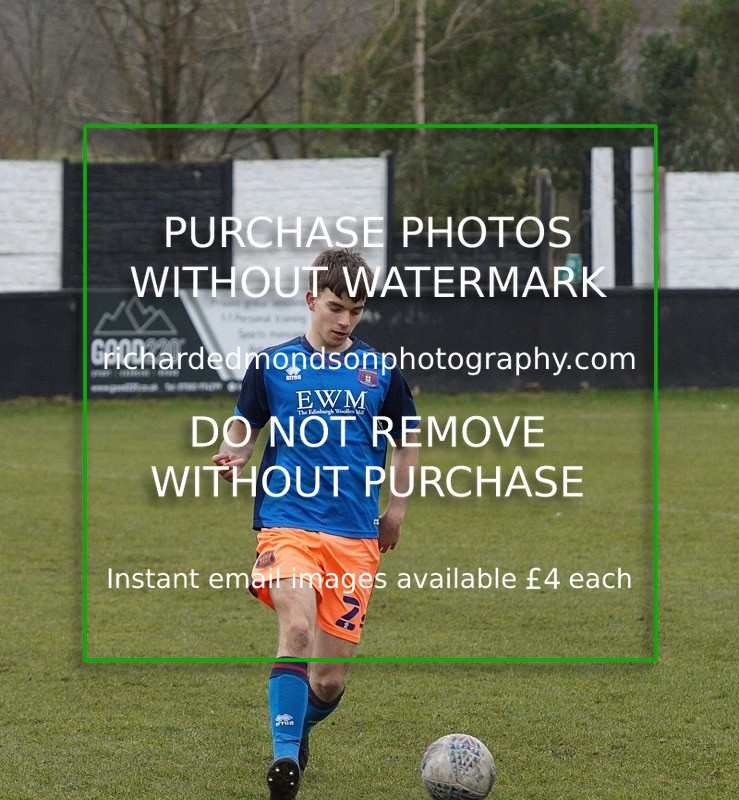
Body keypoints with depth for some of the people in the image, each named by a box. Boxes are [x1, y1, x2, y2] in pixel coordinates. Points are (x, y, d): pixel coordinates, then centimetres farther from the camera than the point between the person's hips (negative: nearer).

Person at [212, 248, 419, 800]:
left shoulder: (380, 372, 10)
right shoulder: (272, 364, 6)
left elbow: (406, 443, 22)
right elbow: (244, 430, 15)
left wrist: (397, 510, 15)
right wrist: (233, 459, -7)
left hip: (356, 540, 2)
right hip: (287, 523, -2)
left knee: (330, 680, 1)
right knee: (297, 629, -29)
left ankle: (300, 729, 34)